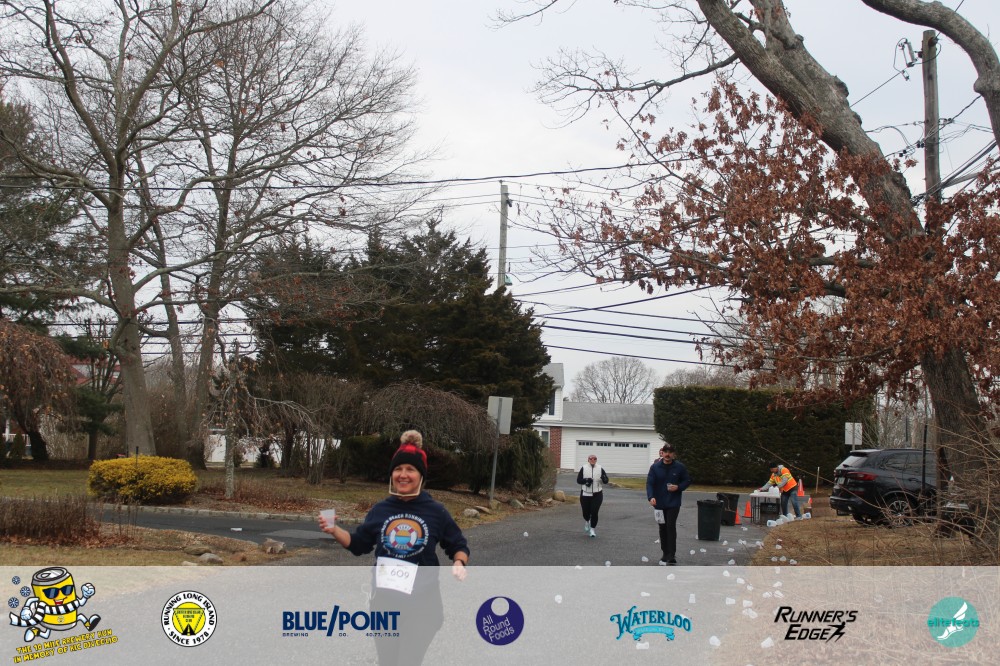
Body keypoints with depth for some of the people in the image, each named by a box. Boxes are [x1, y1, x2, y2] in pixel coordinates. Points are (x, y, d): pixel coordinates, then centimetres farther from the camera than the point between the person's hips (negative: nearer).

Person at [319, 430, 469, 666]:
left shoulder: (436, 512, -6)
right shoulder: (380, 510, 0)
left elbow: (458, 546, 3)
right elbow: (359, 544, 10)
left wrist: (460, 563, -19)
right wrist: (334, 530, -6)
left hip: (421, 603, -3)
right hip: (385, 600, 3)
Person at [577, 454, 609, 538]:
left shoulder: (600, 469, 0)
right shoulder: (584, 468, -1)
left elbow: (606, 480, -1)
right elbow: (578, 480, -1)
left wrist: (604, 479, -25)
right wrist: (586, 481, -20)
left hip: (597, 495, 0)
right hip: (585, 494, 0)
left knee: (594, 512, -8)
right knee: (586, 512, 7)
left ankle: (592, 529, 7)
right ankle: (586, 522, 41)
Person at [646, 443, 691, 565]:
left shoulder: (680, 467, -5)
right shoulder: (655, 467, -5)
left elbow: (687, 481, 5)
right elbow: (649, 483, -10)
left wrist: (678, 487, -14)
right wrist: (651, 497, -26)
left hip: (673, 503, -2)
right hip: (659, 503, 2)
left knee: (671, 526, -13)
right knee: (662, 528, 11)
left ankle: (671, 555, -10)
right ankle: (666, 554, 23)